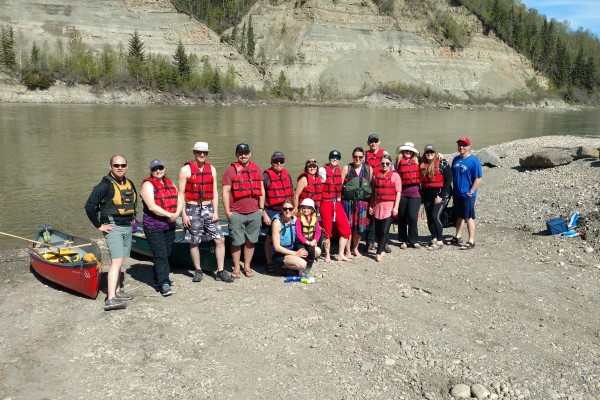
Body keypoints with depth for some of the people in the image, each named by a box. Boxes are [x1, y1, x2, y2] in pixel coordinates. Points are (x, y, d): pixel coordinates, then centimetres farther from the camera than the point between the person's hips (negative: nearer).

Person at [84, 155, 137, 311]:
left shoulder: (130, 184, 11)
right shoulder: (105, 185, -12)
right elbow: (89, 206, -15)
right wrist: (99, 225, -12)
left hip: (127, 227, 7)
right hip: (113, 227, -7)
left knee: (119, 261, 15)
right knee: (117, 261, -16)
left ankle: (116, 290, 26)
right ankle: (110, 299, -20)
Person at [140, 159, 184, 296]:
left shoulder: (169, 183, 15)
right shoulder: (148, 185, -6)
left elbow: (179, 201, 9)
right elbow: (152, 206, -18)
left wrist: (177, 214, -9)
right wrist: (169, 215, -18)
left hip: (170, 226, 7)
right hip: (154, 227, -7)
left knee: (166, 253, 13)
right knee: (160, 255, -9)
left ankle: (159, 277, 28)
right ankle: (164, 284, -7)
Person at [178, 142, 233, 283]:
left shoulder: (211, 169, 7)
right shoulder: (186, 170, -5)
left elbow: (214, 192, 8)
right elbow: (181, 194, -5)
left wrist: (215, 211, 0)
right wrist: (183, 214, -10)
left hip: (209, 209, 3)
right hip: (192, 209, -3)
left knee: (220, 239, -2)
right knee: (194, 242, 6)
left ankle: (220, 272, 7)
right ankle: (198, 271, 22)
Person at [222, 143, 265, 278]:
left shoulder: (256, 169, 11)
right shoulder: (230, 171, 0)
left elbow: (261, 190, 14)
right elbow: (226, 192, -3)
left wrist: (261, 208, 8)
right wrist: (228, 212, -7)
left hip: (254, 213, 3)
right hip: (236, 214, -3)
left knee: (250, 241, 8)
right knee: (237, 242, 2)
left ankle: (247, 266, 21)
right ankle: (236, 268, 15)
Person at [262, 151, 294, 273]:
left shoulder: (287, 175, 10)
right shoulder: (266, 176, -7)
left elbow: (291, 194, 17)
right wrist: (264, 214, -11)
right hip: (271, 212, -5)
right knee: (270, 238, 4)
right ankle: (269, 263, 15)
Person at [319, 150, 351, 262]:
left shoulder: (339, 169, 10)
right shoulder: (323, 170, -8)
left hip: (337, 203, 6)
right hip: (326, 203, -5)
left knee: (346, 229, 2)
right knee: (327, 231, 3)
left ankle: (341, 255, 15)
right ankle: (327, 256, 18)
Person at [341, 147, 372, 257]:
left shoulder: (369, 169, 8)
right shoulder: (346, 168, 2)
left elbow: (371, 186, 8)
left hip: (363, 202, 2)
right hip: (348, 201, -2)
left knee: (360, 226, 8)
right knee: (348, 226, 0)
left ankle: (355, 248, 27)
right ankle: (348, 251, 12)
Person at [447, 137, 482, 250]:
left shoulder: (474, 161, -11)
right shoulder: (456, 159, 9)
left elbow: (478, 179, -13)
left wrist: (470, 192, -15)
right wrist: (453, 190, 12)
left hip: (467, 195, -6)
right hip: (457, 194, 6)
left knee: (469, 217, -1)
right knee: (459, 216, 17)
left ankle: (471, 241, 5)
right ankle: (458, 237, 29)